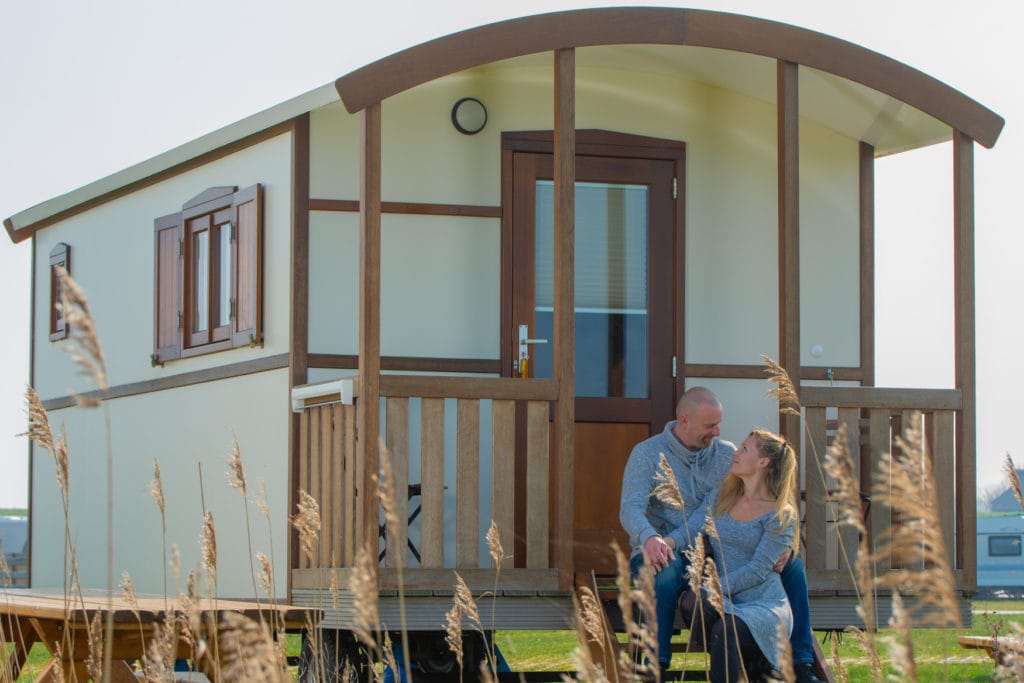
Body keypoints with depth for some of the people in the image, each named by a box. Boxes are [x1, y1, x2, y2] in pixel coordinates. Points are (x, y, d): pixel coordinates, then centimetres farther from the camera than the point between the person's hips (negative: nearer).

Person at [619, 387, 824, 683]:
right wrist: (650, 538, -42)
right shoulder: (647, 454, -4)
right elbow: (631, 509, -19)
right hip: (665, 555, -5)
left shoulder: (727, 454, 10)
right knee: (664, 573, -42)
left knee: (791, 563, -12)